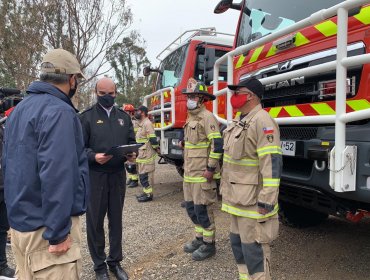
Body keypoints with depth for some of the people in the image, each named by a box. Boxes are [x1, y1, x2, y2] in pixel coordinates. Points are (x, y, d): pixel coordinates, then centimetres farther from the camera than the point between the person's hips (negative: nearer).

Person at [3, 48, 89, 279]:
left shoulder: (20, 109, 12)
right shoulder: (58, 111, -18)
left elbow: (9, 164, 18)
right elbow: (57, 174, -26)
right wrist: (57, 232, -22)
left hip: (21, 220, 10)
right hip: (44, 225, -9)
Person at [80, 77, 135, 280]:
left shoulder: (124, 117, 11)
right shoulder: (87, 116, -1)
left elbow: (131, 141, 11)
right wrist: (94, 157, -23)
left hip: (118, 174, 4)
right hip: (95, 175, -3)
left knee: (116, 219, 13)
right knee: (95, 221, 6)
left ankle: (115, 261, 29)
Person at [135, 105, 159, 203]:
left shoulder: (147, 123, -16)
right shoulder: (141, 124, 16)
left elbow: (152, 139, -20)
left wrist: (157, 148, -12)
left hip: (147, 154, -10)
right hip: (142, 154, 10)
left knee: (145, 175, -4)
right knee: (142, 174, 15)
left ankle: (148, 194, 4)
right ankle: (146, 192, 25)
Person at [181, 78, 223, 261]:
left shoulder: (207, 117, -14)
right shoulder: (191, 117, 16)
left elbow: (217, 143, -21)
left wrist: (210, 168, -21)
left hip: (202, 174, -9)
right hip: (189, 173, 9)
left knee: (202, 209, 0)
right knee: (191, 207, 16)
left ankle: (209, 244, 16)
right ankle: (200, 238, 32)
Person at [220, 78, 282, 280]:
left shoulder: (262, 121, -18)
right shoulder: (239, 121, 14)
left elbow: (272, 163, -24)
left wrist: (267, 202, -24)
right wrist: (227, 190, 21)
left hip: (253, 200, -10)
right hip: (237, 198, 10)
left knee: (253, 247, 1)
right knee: (237, 242, 20)